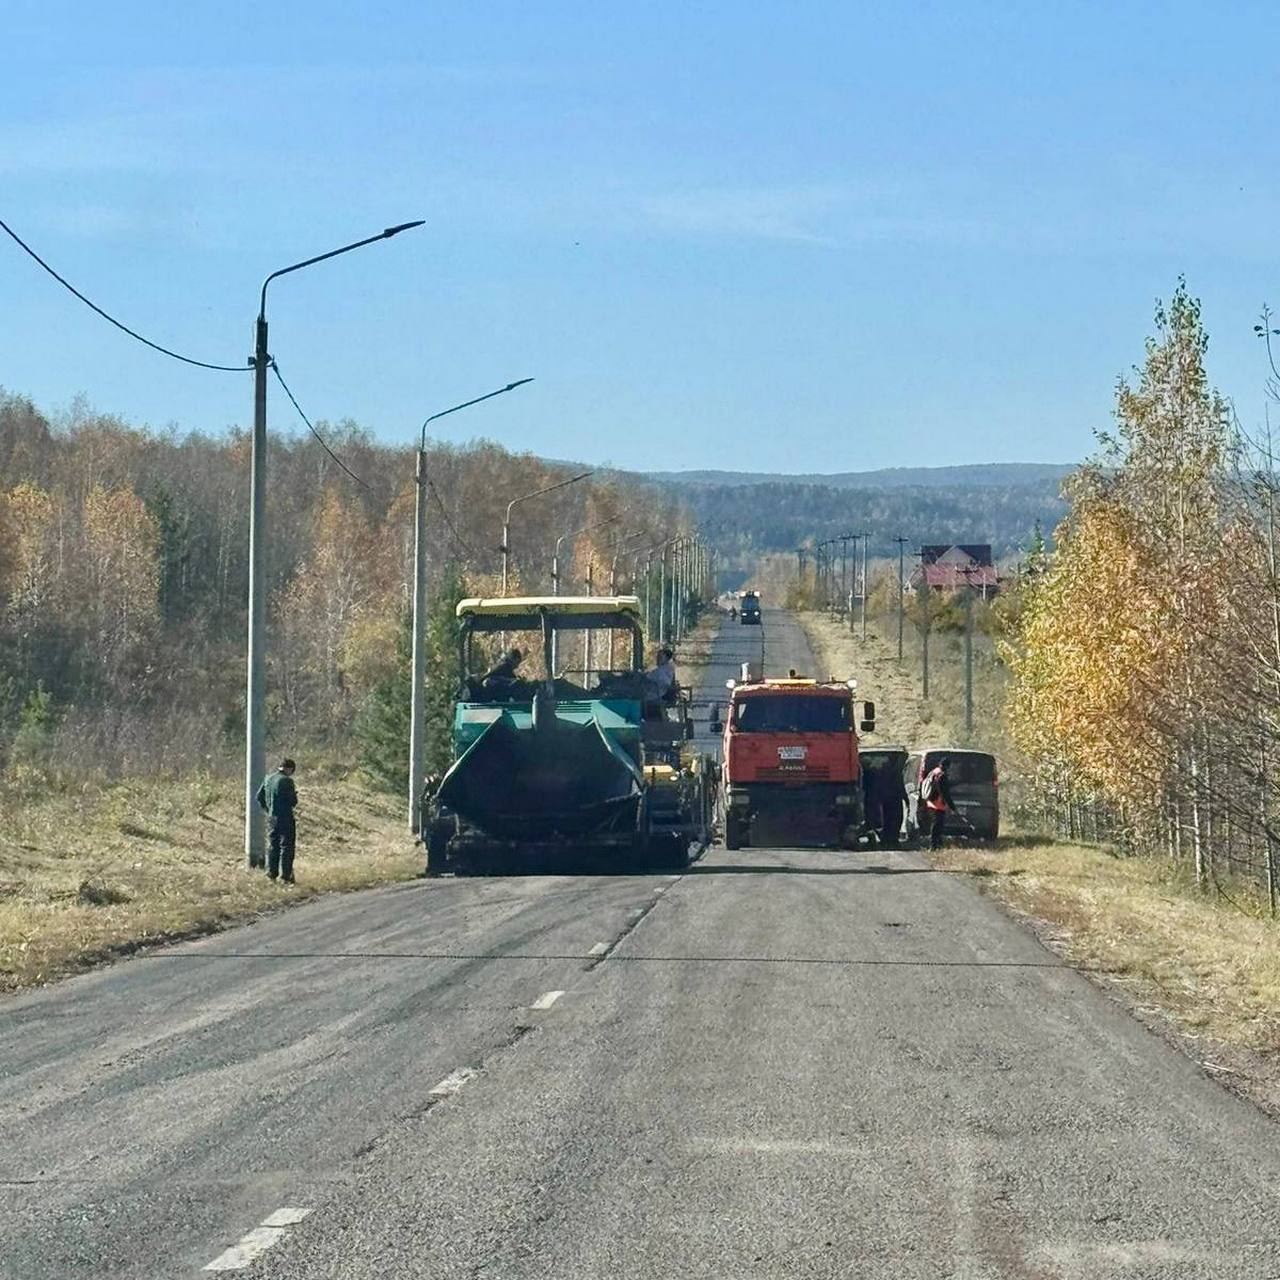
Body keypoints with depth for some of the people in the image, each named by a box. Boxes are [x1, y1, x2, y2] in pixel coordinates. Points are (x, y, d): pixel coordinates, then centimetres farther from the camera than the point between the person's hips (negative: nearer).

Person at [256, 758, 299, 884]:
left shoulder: (268, 779, 5)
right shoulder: (287, 781, -17)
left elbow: (259, 797, 11)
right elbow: (293, 801, -16)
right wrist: (294, 794, 6)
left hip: (271, 818, 7)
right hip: (285, 818, -7)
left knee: (272, 846, 16)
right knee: (286, 847, 0)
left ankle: (271, 874, 20)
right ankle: (285, 877, -1)